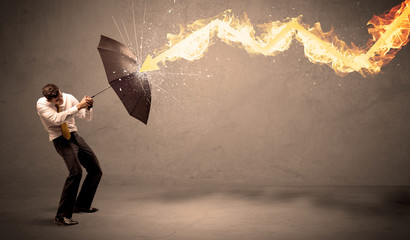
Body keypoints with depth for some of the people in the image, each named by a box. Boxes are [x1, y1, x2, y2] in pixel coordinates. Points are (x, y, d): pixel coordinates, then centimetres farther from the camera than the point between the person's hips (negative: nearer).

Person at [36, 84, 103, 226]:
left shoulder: (68, 98, 1)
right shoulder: (42, 104, -12)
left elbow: (87, 118, 5)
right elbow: (57, 119, -31)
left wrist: (88, 107, -16)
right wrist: (78, 106, -29)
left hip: (74, 136, 6)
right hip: (60, 140, -6)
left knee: (96, 171, 8)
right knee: (76, 171, -28)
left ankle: (81, 205, 28)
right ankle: (61, 216, -22)